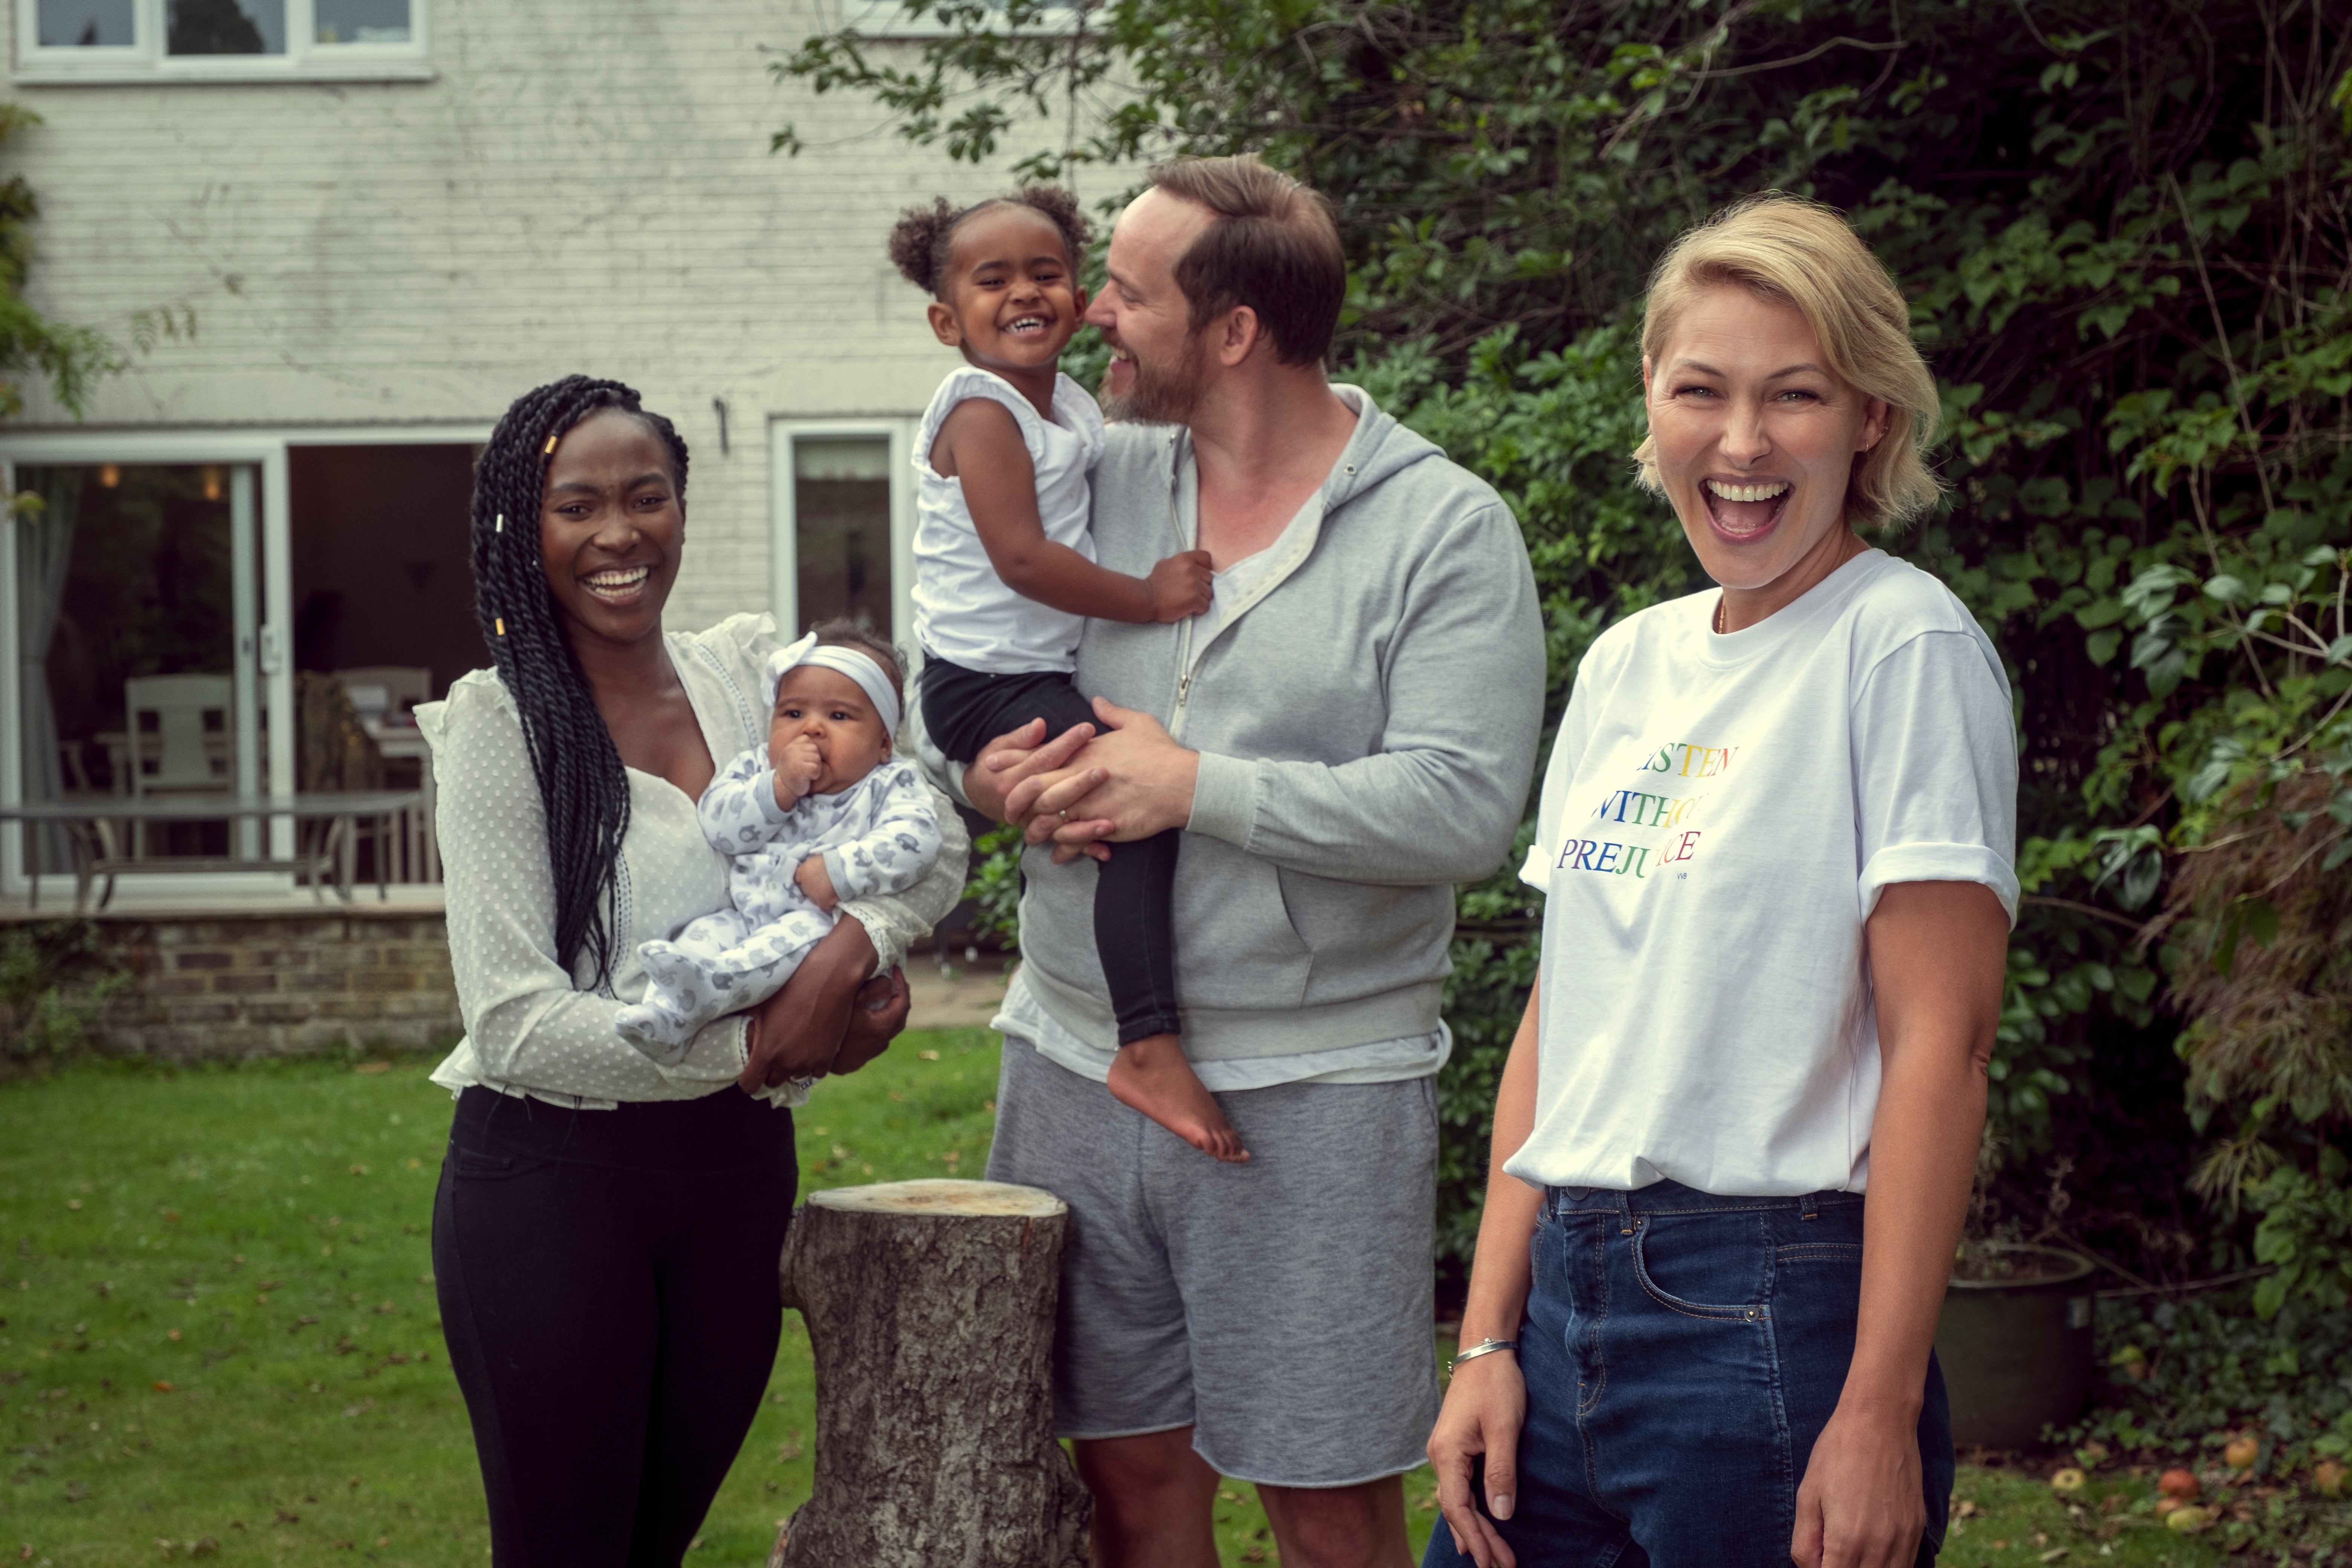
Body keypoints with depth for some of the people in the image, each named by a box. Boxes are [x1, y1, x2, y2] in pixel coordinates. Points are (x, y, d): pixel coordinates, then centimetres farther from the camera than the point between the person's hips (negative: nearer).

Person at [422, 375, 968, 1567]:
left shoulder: (750, 670, 5)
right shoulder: (503, 722, -11)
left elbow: (930, 838, 3)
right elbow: (518, 1025, -17)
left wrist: (851, 950, -17)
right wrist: (759, 1048, -17)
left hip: (736, 1172, 5)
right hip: (551, 1183, -5)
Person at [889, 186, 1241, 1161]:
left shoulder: (1071, 406, 13)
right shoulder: (981, 410, -13)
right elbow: (1021, 557, -22)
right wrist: (1148, 598, -18)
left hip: (1050, 674, 10)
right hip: (986, 684, -10)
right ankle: (1151, 1051, -28)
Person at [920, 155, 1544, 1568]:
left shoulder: (1446, 527, -8)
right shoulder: (1091, 480, 8)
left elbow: (1461, 809, -19)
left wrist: (1196, 787, -17)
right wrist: (986, 778, -6)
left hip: (1314, 1093, -5)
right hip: (1076, 1067, 5)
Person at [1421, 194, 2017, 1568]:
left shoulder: (1906, 646, -8)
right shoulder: (1628, 662, 12)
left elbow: (1942, 1040, -13)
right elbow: (1561, 1012, 13)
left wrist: (1881, 1413, -18)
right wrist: (1491, 1341, 7)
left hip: (1777, 1307, -6)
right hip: (1568, 1295, 6)